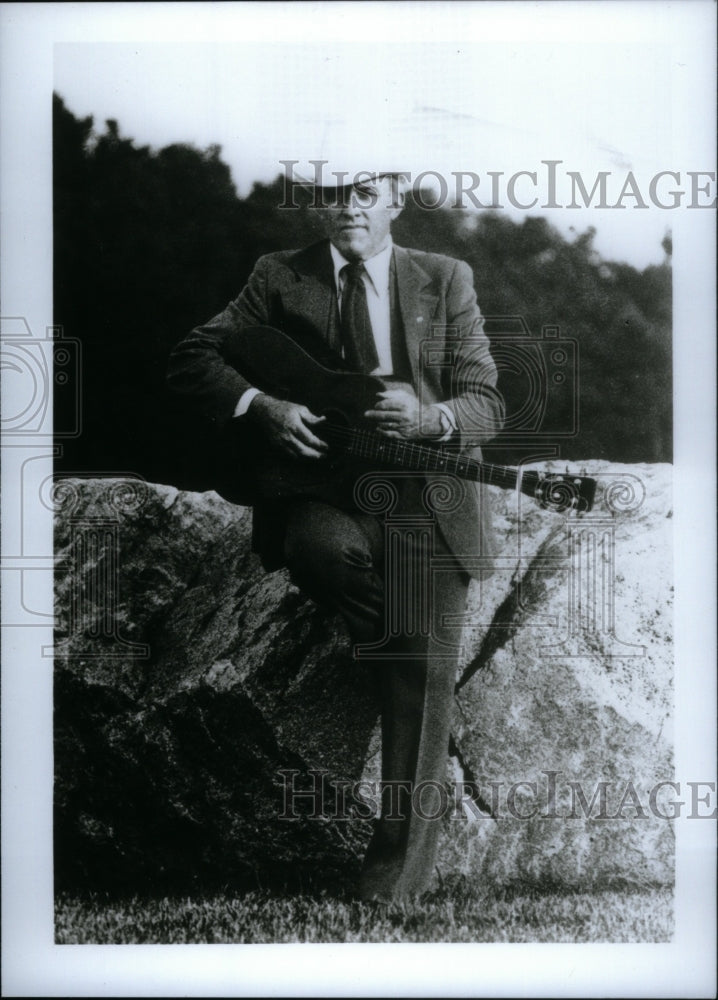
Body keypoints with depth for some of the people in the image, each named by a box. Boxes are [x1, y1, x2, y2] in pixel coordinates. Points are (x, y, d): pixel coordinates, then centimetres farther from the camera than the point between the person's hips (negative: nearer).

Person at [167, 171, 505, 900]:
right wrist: (262, 405, -15)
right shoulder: (280, 278, 8)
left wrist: (428, 418, -22)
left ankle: (399, 864, 13)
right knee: (319, 546, -37)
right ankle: (389, 645, -3)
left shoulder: (446, 280, 7)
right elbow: (192, 358, 4)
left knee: (420, 686, -4)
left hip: (427, 505, 0)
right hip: (324, 492, 0)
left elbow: (486, 405, 1)